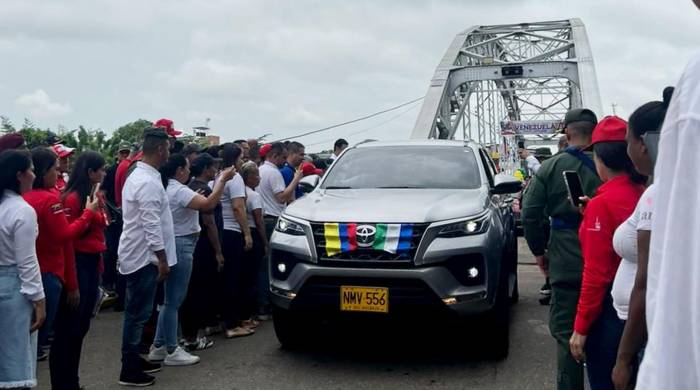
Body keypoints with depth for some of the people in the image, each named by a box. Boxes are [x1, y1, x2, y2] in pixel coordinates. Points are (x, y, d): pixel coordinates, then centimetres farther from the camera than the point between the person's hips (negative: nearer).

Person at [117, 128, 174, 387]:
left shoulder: (138, 175, 13)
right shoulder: (149, 182, -20)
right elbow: (152, 225, -23)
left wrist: (160, 258, 21)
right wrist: (163, 260, -17)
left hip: (136, 254, 10)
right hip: (144, 257, -10)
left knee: (137, 313, 17)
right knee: (138, 314, -2)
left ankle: (133, 360, 28)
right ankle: (129, 371, 6)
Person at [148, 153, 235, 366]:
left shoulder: (170, 189, 14)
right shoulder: (179, 190, -18)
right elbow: (208, 204, -27)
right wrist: (222, 180, -19)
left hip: (175, 245, 10)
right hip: (180, 246, -10)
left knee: (171, 299, 15)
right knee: (174, 300, -4)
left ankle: (159, 346, 20)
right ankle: (172, 351, 4)